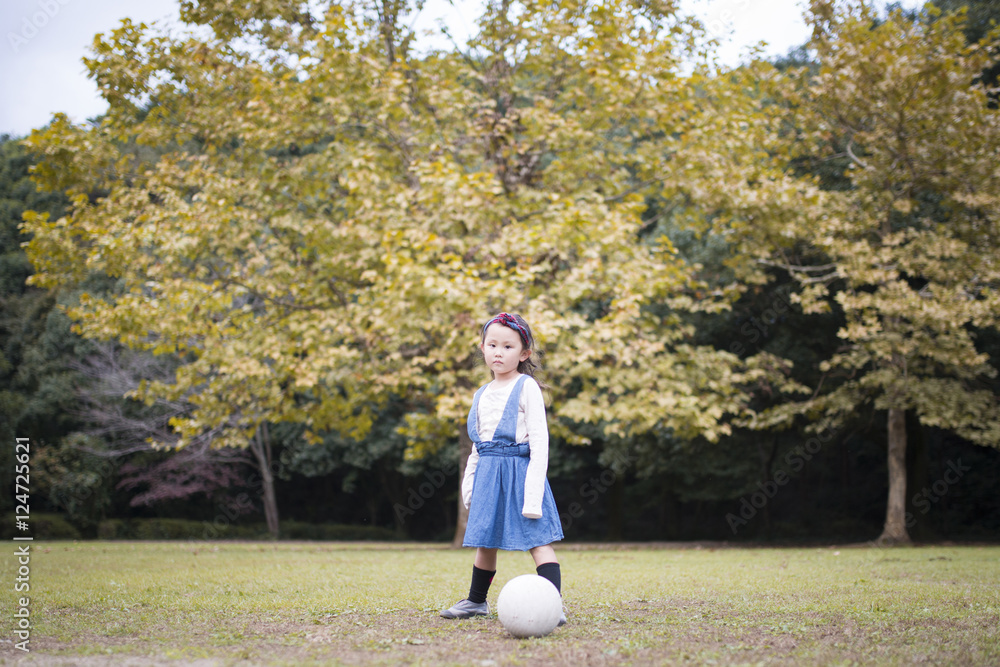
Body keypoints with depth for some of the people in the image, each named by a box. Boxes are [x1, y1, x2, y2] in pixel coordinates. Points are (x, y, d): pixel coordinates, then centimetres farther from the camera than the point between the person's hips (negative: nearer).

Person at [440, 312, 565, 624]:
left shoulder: (526, 387, -6)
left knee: (537, 539, -12)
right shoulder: (482, 394, 15)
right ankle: (476, 600, 31)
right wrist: (469, 484, 15)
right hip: (487, 474, 7)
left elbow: (539, 441, -11)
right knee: (485, 541, 16)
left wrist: (533, 493, -18)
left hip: (518, 469, -6)